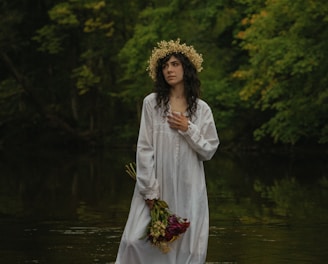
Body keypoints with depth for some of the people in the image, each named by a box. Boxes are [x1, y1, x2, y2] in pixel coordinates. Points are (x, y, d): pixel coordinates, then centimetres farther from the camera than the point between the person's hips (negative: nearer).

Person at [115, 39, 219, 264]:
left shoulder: (202, 109, 4)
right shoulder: (152, 103, -1)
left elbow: (209, 151, 5)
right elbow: (145, 148, -3)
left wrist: (188, 129, -10)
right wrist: (150, 190, -8)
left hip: (189, 188, 1)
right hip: (157, 186, -1)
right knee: (137, 241, -10)